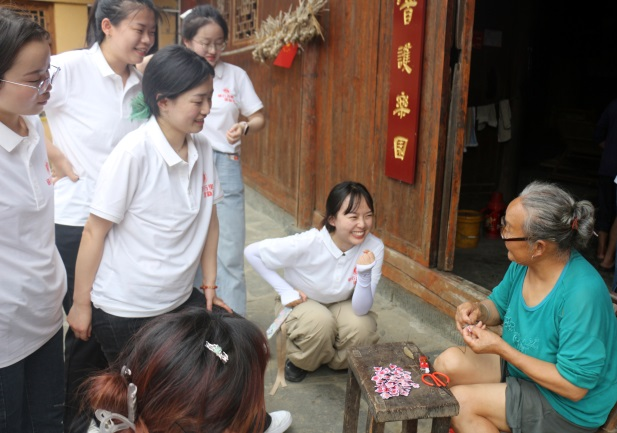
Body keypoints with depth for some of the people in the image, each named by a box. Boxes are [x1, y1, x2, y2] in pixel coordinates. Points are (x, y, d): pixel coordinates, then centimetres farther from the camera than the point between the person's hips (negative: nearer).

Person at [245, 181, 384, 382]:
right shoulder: (307, 244, -32)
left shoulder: (374, 247, -25)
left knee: (362, 327, -30)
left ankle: (338, 362, 5)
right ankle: (300, 361, 0)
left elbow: (361, 309, -26)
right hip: (303, 304, -2)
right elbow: (251, 252, -21)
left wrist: (365, 273, -44)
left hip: (341, 305, 2)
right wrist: (285, 290, -21)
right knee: (320, 323, -36)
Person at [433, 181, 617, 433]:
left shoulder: (583, 293, -31)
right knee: (449, 362, -13)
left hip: (567, 407, -7)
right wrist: (478, 311, -13)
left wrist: (501, 348, -24)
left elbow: (574, 386, -26)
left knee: (458, 400, -18)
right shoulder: (522, 264, -9)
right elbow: (498, 306, 11)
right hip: (518, 364, 7)